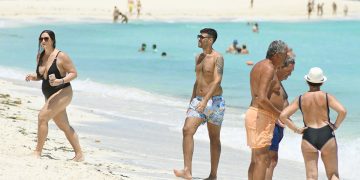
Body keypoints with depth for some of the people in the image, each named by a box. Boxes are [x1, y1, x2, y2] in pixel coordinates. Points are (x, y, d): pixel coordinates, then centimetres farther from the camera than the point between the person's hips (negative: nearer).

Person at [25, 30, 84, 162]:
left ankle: (37, 153, -13)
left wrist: (60, 81, -28)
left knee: (42, 116, -20)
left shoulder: (61, 56, -15)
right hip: (50, 96, 8)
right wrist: (33, 77, -5)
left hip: (62, 93, -8)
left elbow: (74, 73, -13)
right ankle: (79, 155, 24)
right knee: (64, 126, 13)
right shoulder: (40, 56, 6)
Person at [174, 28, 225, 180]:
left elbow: (217, 80, -21)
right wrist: (191, 102, 22)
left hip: (214, 101, -6)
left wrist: (205, 100, -30)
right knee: (187, 130, -15)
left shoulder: (217, 57, -11)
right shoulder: (199, 57, 13)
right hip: (198, 100, 6)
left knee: (214, 138, 6)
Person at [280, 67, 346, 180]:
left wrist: (296, 129, 3)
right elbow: (342, 111, -16)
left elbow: (283, 116, -3)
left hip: (308, 138, 1)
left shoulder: (300, 99, 5)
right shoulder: (327, 97, -1)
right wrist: (336, 126, -2)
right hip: (327, 136, -1)